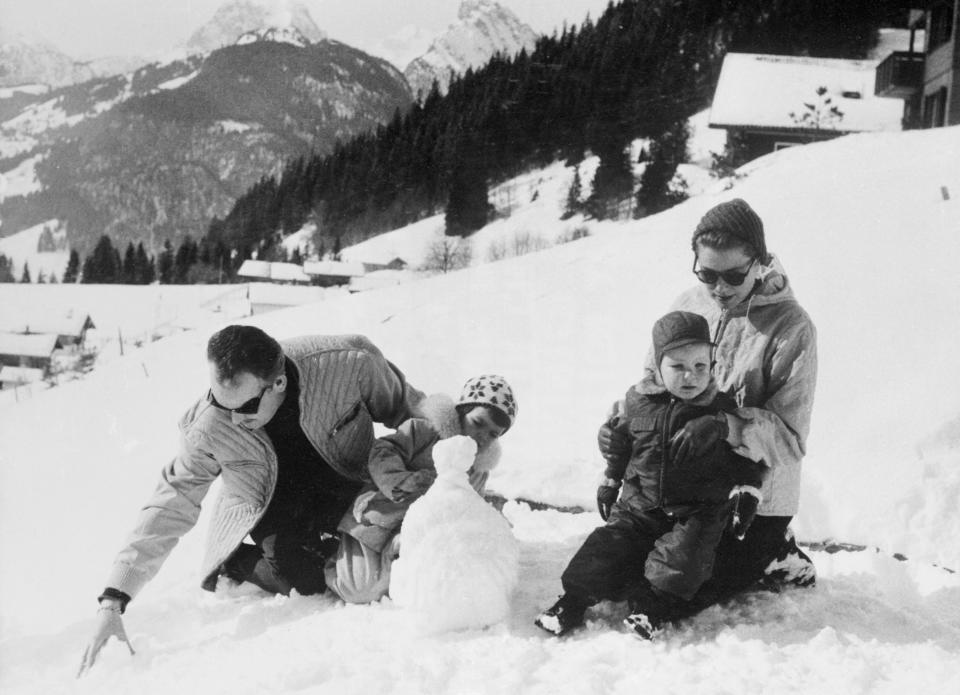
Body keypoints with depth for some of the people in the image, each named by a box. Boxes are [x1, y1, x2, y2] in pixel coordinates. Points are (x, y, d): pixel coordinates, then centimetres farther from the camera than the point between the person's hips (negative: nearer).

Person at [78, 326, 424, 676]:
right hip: (272, 502, -2)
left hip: (348, 481, 2)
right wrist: (112, 603, -26)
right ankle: (233, 564, 8)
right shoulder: (207, 428, -30)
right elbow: (168, 509, -21)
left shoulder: (351, 362, -34)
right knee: (301, 579, -23)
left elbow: (404, 408, -13)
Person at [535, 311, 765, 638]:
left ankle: (654, 605, -10)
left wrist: (746, 491, -6)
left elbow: (745, 456, 5)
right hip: (639, 504, 2)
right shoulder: (638, 402, -2)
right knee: (608, 546, -8)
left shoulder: (723, 410, -6)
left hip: (698, 511, -2)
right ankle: (575, 598, 2)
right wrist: (609, 481, 19)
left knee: (682, 555, -25)